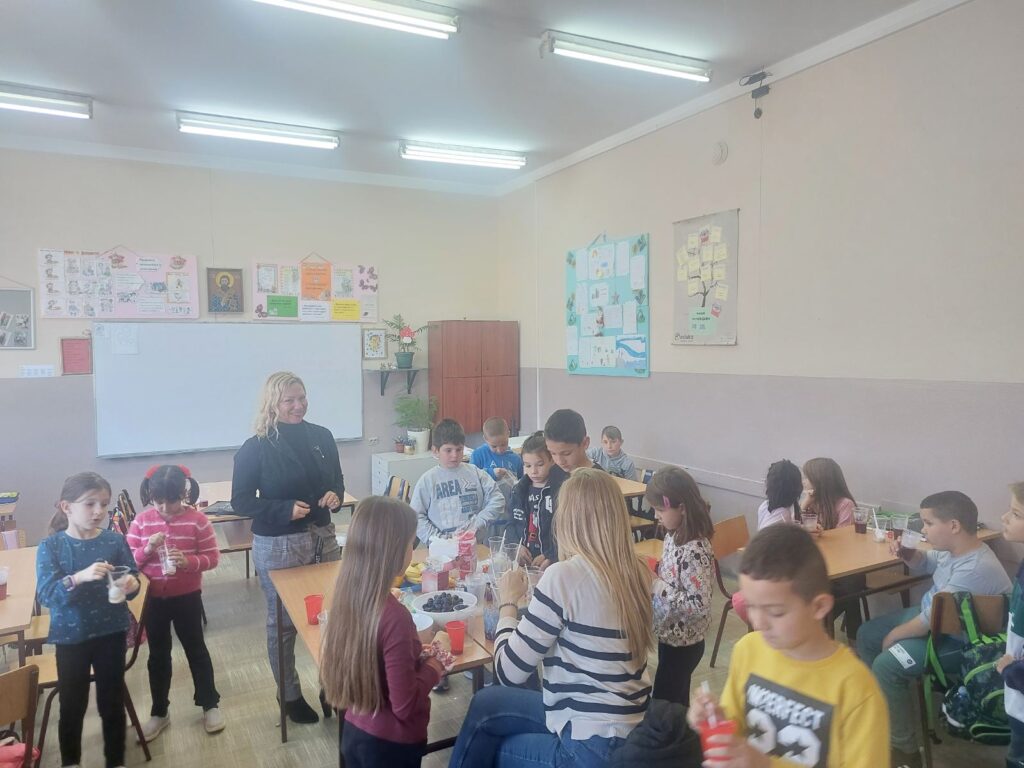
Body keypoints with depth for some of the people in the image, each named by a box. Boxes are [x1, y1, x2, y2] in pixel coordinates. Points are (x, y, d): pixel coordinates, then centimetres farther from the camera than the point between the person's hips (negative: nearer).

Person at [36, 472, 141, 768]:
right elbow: (45, 594, -18)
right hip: (70, 637, -1)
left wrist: (131, 585, -25)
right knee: (72, 705, 15)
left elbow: (132, 579, -2)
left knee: (112, 702, 14)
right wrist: (79, 578, -35)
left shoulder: (115, 541, -7)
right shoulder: (50, 547, -11)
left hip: (111, 634, 1)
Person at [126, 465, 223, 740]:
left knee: (196, 649, 12)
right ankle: (159, 712, 31)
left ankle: (210, 704, 28)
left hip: (187, 597, -2)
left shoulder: (197, 519, -12)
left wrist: (188, 561, -27)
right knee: (158, 655, 16)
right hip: (153, 599, 2)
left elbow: (212, 557, -10)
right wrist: (147, 550, -22)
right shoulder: (141, 521, -6)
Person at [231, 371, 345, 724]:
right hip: (278, 546, -3)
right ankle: (290, 695, 31)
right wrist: (285, 509, -22)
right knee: (283, 622, 11)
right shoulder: (255, 448, -10)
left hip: (323, 536, 4)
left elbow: (337, 480, 13)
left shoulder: (322, 437, 1)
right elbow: (240, 501, -9)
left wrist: (335, 495, -10)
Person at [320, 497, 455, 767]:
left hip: (353, 732, 7)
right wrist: (437, 659, -11)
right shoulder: (394, 616, -30)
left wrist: (419, 654, 1)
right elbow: (405, 706, -24)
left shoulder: (346, 597, -7)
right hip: (390, 744, -6)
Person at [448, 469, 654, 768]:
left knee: (485, 706, 16)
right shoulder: (637, 572, -1)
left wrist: (509, 602, 0)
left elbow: (509, 672, -14)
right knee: (486, 703, 18)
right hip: (632, 729, 6)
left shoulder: (564, 575, -21)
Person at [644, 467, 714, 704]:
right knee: (676, 701, 23)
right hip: (671, 635, 8)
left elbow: (699, 606, -29)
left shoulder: (694, 551, -28)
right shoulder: (675, 535, -2)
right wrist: (654, 573, -4)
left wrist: (658, 586, -25)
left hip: (683, 642, -8)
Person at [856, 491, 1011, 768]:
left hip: (957, 640, -10)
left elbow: (932, 621, -29)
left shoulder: (975, 569, -35)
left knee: (885, 666, -23)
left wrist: (893, 636, -12)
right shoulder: (954, 548, -7)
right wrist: (907, 554, -7)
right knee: (867, 635, 11)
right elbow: (925, 563, 17)